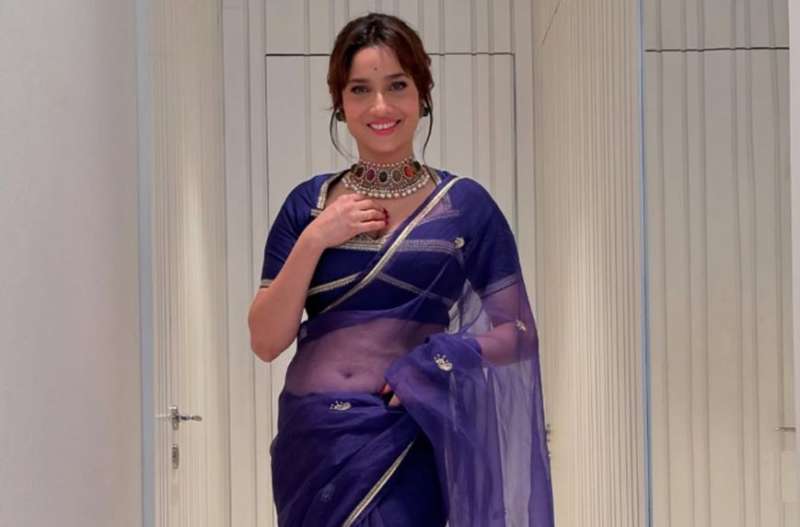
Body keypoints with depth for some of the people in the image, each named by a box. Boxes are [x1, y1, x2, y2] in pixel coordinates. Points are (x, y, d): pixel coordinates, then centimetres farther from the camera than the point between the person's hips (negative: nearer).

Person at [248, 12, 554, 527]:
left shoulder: (464, 205, -2)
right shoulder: (308, 204, 4)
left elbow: (517, 333, 0)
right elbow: (266, 341, -1)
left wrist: (432, 363, -15)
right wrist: (315, 239, -11)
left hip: (404, 446, -2)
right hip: (312, 444, 2)